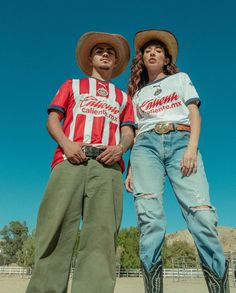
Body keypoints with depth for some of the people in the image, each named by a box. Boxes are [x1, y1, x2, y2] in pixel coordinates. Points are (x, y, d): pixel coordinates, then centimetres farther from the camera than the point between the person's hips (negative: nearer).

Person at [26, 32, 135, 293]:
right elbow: (52, 119, 15)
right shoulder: (72, 85, 29)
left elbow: (128, 133, 18)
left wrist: (120, 148, -6)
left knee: (102, 234, -13)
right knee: (57, 230, -12)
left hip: (107, 165, 1)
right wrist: (66, 143, -6)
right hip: (71, 160, -1)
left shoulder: (123, 98, 32)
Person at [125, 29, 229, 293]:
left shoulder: (180, 79, 26)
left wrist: (192, 148, -8)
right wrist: (131, 169, 8)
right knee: (149, 219, -17)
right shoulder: (138, 93, 29)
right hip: (146, 145, 2)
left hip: (180, 140, -1)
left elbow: (195, 114, 11)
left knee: (202, 216, -20)